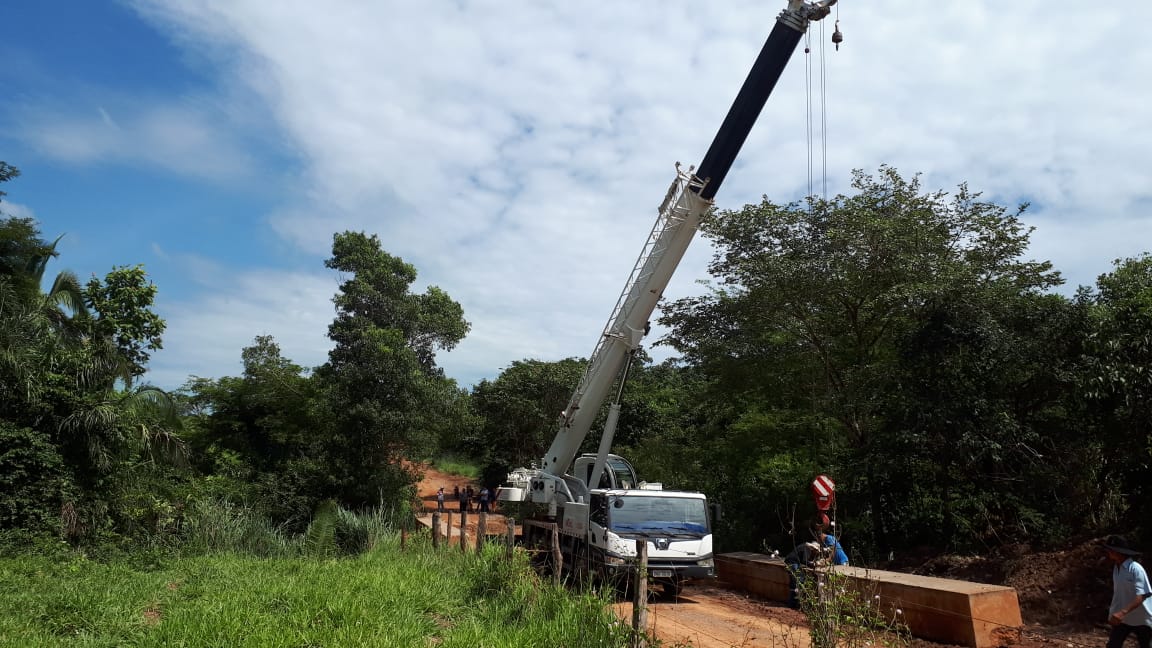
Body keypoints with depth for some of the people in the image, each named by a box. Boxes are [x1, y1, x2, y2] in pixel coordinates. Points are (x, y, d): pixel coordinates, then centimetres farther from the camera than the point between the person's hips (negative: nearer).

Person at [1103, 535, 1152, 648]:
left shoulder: (1136, 569, -21)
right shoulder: (1116, 568, 2)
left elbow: (1141, 597, -27)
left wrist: (1122, 613, -38)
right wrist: (1114, 613, 13)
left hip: (1141, 619, -6)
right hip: (1122, 618, 6)